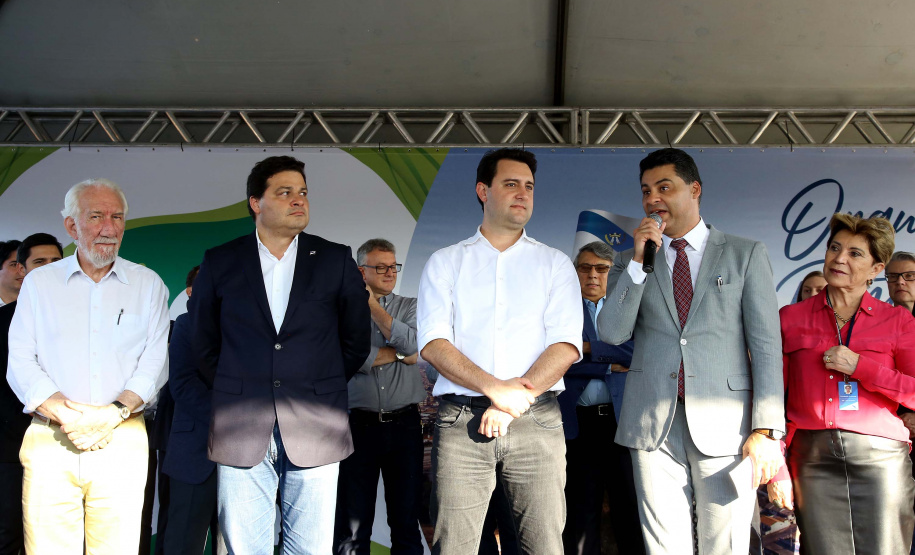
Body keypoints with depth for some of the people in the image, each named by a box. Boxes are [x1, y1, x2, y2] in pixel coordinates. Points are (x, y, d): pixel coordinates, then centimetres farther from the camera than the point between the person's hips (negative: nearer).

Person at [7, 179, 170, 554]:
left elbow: (155, 362, 2)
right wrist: (65, 414, -11)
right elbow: (20, 364, 3)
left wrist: (114, 414, -13)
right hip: (49, 442, 0)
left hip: (122, 443, 0)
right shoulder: (39, 283, 10)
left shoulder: (148, 285, 9)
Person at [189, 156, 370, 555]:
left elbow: (356, 341, 11)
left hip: (315, 430, 0)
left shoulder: (336, 260, 4)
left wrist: (319, 388, 10)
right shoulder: (219, 263, 6)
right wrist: (235, 393, 11)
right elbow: (203, 342, 14)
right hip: (241, 432, 1)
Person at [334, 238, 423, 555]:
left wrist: (373, 305, -4)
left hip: (404, 424, 2)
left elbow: (412, 344, -9)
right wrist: (398, 354, -2)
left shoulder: (410, 307, 11)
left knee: (407, 522, 8)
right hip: (359, 424, -2)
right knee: (353, 527, 4)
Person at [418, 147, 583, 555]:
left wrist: (516, 399, -12)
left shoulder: (555, 264, 12)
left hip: (537, 419, 1)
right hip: (461, 419, 0)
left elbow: (566, 346, 1)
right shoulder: (445, 263, 11)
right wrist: (495, 388, -14)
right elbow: (433, 344, -1)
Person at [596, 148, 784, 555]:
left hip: (724, 426, -1)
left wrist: (766, 429, -7)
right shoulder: (630, 262, 13)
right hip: (654, 427, 2)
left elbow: (765, 343, 1)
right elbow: (611, 333, 1)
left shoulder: (745, 254, 7)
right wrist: (639, 261, -6)